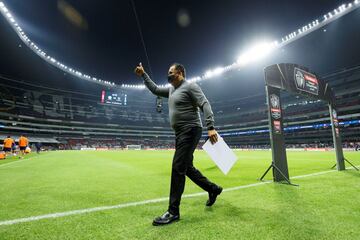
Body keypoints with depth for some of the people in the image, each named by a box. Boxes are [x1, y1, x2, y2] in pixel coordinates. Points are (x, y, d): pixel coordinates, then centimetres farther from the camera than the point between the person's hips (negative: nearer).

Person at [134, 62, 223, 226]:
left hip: (190, 131, -9)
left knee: (178, 168, -11)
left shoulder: (190, 87, -7)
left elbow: (205, 104, -17)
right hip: (180, 133, 9)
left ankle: (173, 212, -1)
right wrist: (143, 75, 25)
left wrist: (210, 127, -28)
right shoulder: (171, 89, 19)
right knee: (187, 168, 14)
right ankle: (213, 189, 31)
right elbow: (155, 90, 30)